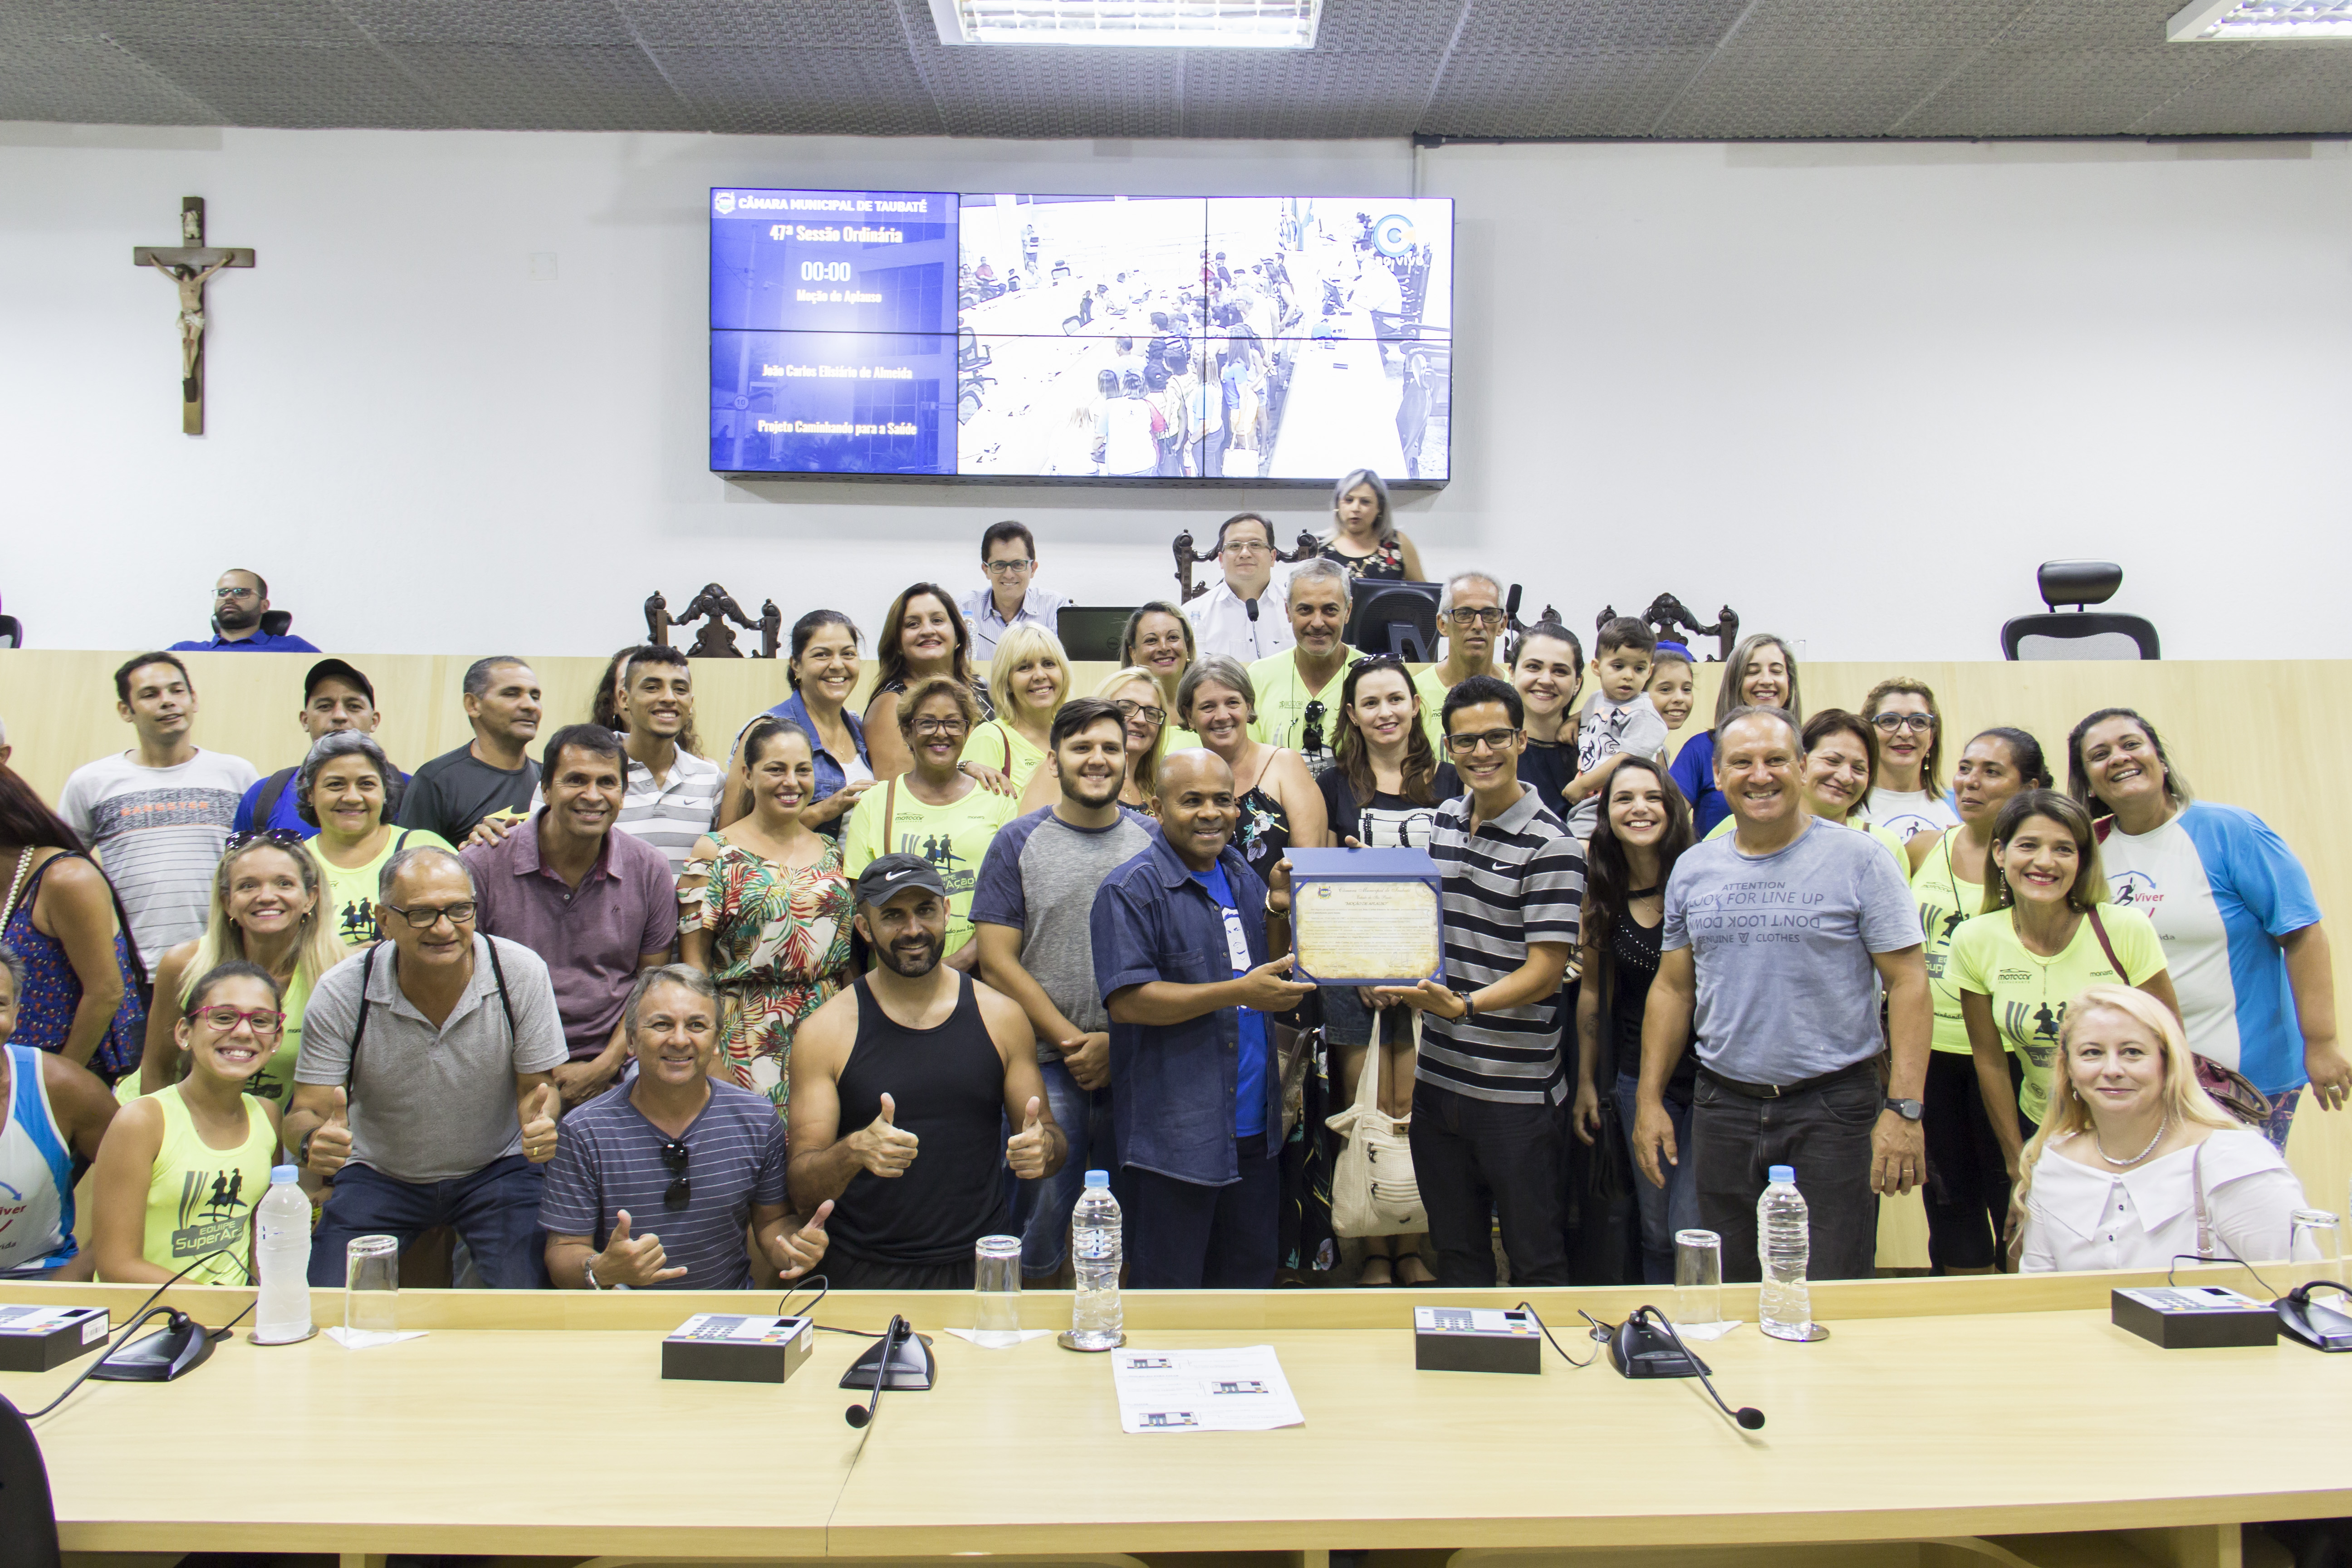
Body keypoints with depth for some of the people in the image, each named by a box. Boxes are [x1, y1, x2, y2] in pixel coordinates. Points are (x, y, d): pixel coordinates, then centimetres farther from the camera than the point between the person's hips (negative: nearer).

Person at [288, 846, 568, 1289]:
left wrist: (539, 1121, -32)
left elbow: (536, 1085, -8)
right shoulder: (340, 994, -18)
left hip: (496, 1169, -1)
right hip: (379, 1174, 1)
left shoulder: (521, 973, -19)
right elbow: (307, 1112, -12)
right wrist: (313, 1142, -37)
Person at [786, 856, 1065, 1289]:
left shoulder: (1001, 1017, 7)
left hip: (983, 1268, 2)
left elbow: (1053, 1140, 15)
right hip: (868, 1275, -2)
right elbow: (802, 1189, -1)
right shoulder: (826, 1031, 2)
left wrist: (1044, 1148, -9)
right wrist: (855, 1152, -22)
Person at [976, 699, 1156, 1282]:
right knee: (1039, 1218, 0)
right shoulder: (1019, 842, 2)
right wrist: (1071, 1040, -9)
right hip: (1047, 1064, -2)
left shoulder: (1152, 842, 6)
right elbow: (997, 960, -3)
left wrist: (1115, 1042, -6)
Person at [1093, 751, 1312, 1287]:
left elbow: (1274, 966, 21)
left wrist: (1279, 910, 0)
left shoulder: (1240, 874, 11)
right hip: (1175, 1135, -7)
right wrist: (1240, 993, -23)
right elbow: (1127, 1001, -20)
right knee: (1170, 1288, 5)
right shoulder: (1131, 890, -13)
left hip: (1254, 1124, 7)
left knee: (1250, 1278, 19)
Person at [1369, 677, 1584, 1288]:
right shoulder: (1445, 819, 9)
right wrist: (1399, 977, 2)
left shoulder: (1549, 844, -13)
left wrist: (1462, 1005, -30)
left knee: (1534, 1260, 7)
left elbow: (1544, 971, -17)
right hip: (1438, 1077, 6)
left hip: (1517, 1092, -6)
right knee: (1455, 1250, 18)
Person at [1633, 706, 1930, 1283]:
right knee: (1729, 1296, 12)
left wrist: (1904, 1109, -13)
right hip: (1723, 1105, 4)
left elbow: (1908, 984, -6)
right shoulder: (1693, 869, 7)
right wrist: (1650, 1099, 8)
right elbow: (1673, 988, 13)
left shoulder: (1858, 860, -5)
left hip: (1832, 1106, -4)